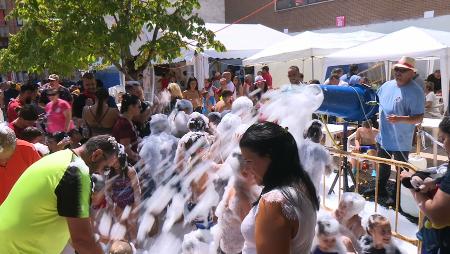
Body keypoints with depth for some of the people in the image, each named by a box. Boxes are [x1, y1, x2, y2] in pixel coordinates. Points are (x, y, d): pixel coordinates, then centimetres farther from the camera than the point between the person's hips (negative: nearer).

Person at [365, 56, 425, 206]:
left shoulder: (415, 92, -19)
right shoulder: (387, 85, 2)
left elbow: (419, 118, -23)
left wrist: (399, 119, -36)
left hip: (401, 141, -7)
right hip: (384, 137, 7)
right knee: (383, 165, 25)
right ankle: (381, 188, 43)